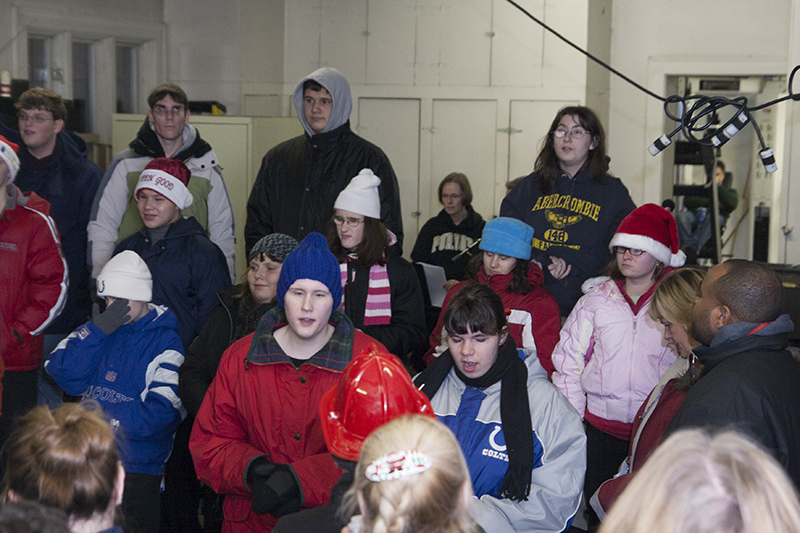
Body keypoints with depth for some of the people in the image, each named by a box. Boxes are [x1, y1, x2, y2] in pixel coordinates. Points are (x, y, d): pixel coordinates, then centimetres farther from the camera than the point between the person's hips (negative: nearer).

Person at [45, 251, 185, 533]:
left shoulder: (166, 344, -6)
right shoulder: (100, 329, 12)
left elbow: (158, 415, -15)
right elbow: (65, 376, -2)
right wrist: (98, 330, -12)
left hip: (135, 467, -4)